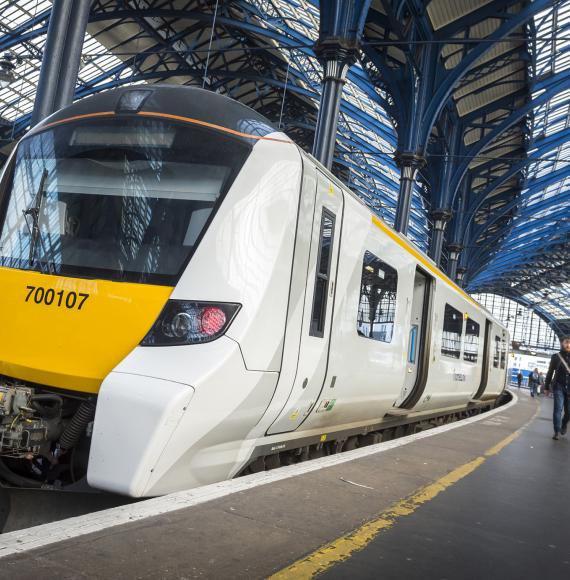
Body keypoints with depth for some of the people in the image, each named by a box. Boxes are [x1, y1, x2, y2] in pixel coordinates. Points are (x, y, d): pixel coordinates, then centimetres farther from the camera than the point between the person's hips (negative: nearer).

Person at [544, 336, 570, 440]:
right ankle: (557, 432, -6)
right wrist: (546, 387, 9)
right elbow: (550, 373, 9)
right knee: (558, 409, -9)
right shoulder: (556, 357, 3)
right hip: (559, 387, -1)